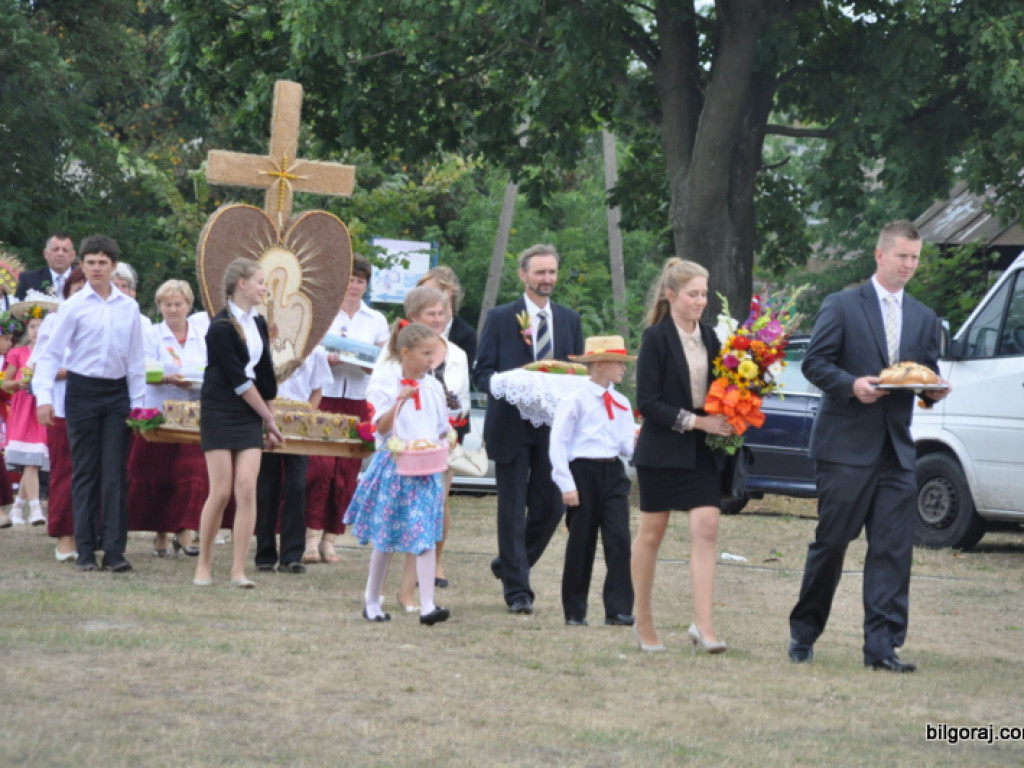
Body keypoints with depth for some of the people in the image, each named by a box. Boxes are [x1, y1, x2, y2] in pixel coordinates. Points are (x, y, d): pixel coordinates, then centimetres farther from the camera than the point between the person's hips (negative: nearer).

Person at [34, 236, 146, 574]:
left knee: (115, 473, -2)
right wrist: (44, 397, -13)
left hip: (117, 393, 2)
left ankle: (114, 550, -1)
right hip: (82, 391, -2)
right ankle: (86, 551, 7)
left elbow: (136, 359, 10)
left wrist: (137, 403, 7)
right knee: (85, 472, 3)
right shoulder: (74, 307, -3)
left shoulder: (129, 308, 5)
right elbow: (52, 353, -4)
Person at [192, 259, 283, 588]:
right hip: (220, 412, -5)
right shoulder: (220, 328, -12)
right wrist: (268, 416, -6)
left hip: (250, 413, 6)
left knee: (247, 488, -6)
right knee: (221, 491, -6)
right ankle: (203, 565, 9)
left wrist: (268, 418, 14)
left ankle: (238, 571, -6)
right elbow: (238, 380, -12)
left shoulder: (258, 323, 11)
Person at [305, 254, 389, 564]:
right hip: (323, 397, -3)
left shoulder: (376, 321, 11)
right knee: (319, 467, -14)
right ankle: (312, 536, -10)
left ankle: (330, 538, 9)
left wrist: (369, 364, -10)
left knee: (347, 474, 1)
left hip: (358, 403, 3)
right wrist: (328, 359, -17)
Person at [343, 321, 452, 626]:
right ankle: (372, 602, 20)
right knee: (385, 539, 6)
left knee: (425, 537, -7)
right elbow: (382, 427, -11)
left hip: (426, 468, 3)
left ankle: (427, 606, -12)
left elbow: (443, 429, 15)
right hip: (394, 466, -3)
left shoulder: (434, 387, 9)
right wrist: (399, 401, -24)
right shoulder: (386, 384, -4)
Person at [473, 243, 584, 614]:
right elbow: (482, 372, -1)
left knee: (550, 507, 4)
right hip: (512, 426, -3)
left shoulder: (570, 319, 11)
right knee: (513, 508, -1)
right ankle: (517, 588, 5)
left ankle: (509, 565, 27)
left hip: (554, 427, 3)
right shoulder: (500, 318, 1)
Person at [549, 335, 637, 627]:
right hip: (584, 472, -4)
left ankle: (618, 609, -7)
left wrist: (639, 440, -12)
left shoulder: (621, 403, 13)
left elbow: (628, 445, 12)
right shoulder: (576, 400, -5)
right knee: (581, 545, 2)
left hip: (613, 473, 4)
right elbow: (558, 443, -7)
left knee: (619, 540, -8)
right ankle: (575, 611, 12)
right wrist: (566, 484, -12)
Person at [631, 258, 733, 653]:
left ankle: (703, 624, -12)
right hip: (662, 450, -4)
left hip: (702, 453, 4)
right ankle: (643, 621, 17)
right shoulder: (656, 338, -8)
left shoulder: (708, 337, 9)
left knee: (706, 528, -9)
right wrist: (697, 421, -17)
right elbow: (647, 402, -12)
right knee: (651, 532, 5)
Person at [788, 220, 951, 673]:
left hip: (896, 452, 4)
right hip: (846, 446, -4)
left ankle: (882, 647, -2)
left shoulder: (924, 320, 15)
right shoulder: (842, 306, 0)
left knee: (893, 550, -3)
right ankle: (803, 633, 17)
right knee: (831, 543, 1)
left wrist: (934, 390, -5)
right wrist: (851, 384, -20)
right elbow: (815, 363, -3)